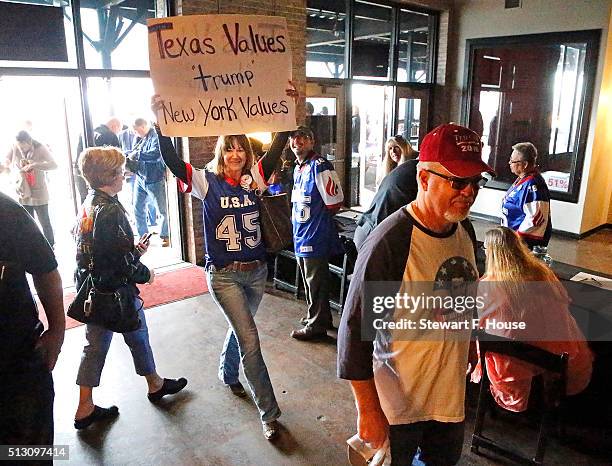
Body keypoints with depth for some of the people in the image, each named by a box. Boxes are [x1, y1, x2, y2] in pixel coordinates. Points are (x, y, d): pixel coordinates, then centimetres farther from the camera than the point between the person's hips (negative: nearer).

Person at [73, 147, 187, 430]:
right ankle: (155, 385, 37)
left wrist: (134, 250, 11)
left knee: (94, 347, 15)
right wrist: (145, 274, -9)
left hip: (92, 288, 8)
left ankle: (85, 409, 25)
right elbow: (120, 260, -25)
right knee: (138, 336, 14)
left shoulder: (87, 205, 5)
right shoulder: (111, 210, -24)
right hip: (116, 290, -8)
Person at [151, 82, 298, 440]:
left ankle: (228, 374, 55)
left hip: (257, 271, 4)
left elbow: (279, 146, -7)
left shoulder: (254, 179, 1)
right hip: (224, 275, -4)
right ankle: (269, 413, 8)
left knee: (240, 328, 24)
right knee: (250, 341, -6)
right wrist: (161, 124, -30)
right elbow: (172, 162, -20)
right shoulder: (207, 182, -7)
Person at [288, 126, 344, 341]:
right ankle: (319, 316, 36)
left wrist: (318, 218, -4)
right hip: (301, 234, 10)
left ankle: (316, 325, 16)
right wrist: (297, 219, 13)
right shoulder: (298, 168, 13)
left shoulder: (319, 166, -16)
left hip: (316, 236, -9)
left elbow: (334, 203, -17)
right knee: (309, 280, 20)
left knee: (316, 282, 2)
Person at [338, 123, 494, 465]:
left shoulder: (465, 230, -4)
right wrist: (368, 411, -20)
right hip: (399, 405, -7)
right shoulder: (389, 243, -29)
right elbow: (355, 331, -25)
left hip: (451, 395, 7)